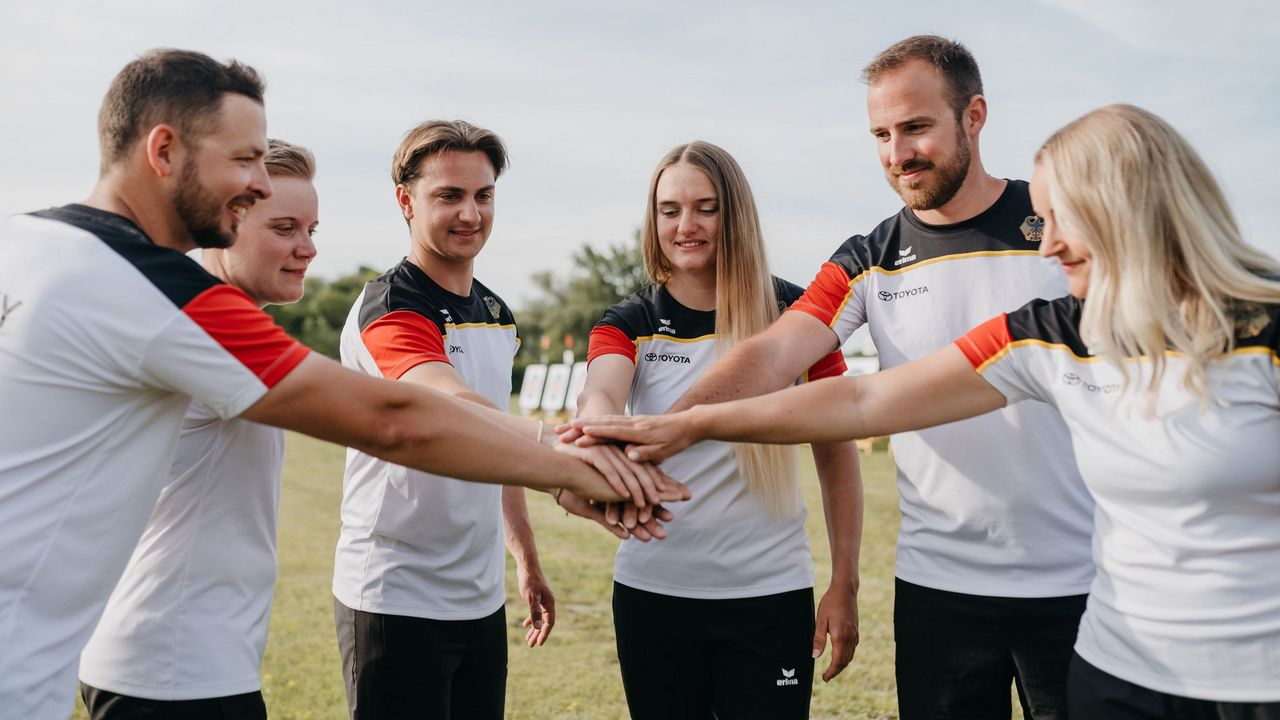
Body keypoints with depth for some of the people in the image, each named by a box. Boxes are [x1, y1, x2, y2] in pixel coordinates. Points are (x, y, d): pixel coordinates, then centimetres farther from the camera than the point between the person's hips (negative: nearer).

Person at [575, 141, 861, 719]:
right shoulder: (629, 322, 0)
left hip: (770, 592, -1)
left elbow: (835, 452, 1)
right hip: (652, 591, 2)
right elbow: (599, 396, -22)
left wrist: (844, 584, -2)